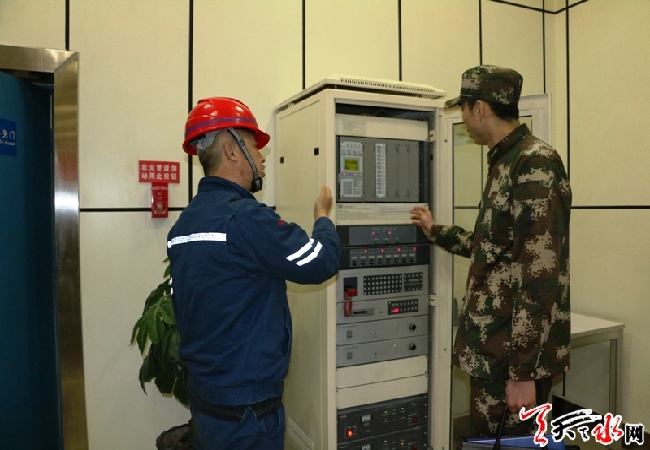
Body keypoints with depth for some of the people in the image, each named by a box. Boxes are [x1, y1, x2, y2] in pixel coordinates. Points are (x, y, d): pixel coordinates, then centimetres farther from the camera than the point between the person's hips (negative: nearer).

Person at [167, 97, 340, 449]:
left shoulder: (183, 224, 4)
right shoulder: (246, 217, -24)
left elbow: (185, 312, 11)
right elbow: (321, 264, -15)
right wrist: (323, 216, 2)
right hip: (245, 404, -8)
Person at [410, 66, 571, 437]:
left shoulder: (536, 164, -17)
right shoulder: (506, 163, 13)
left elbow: (542, 273, -23)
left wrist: (523, 370, -22)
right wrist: (436, 232, 32)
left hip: (516, 353, -9)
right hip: (493, 347, 9)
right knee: (486, 439, 20)